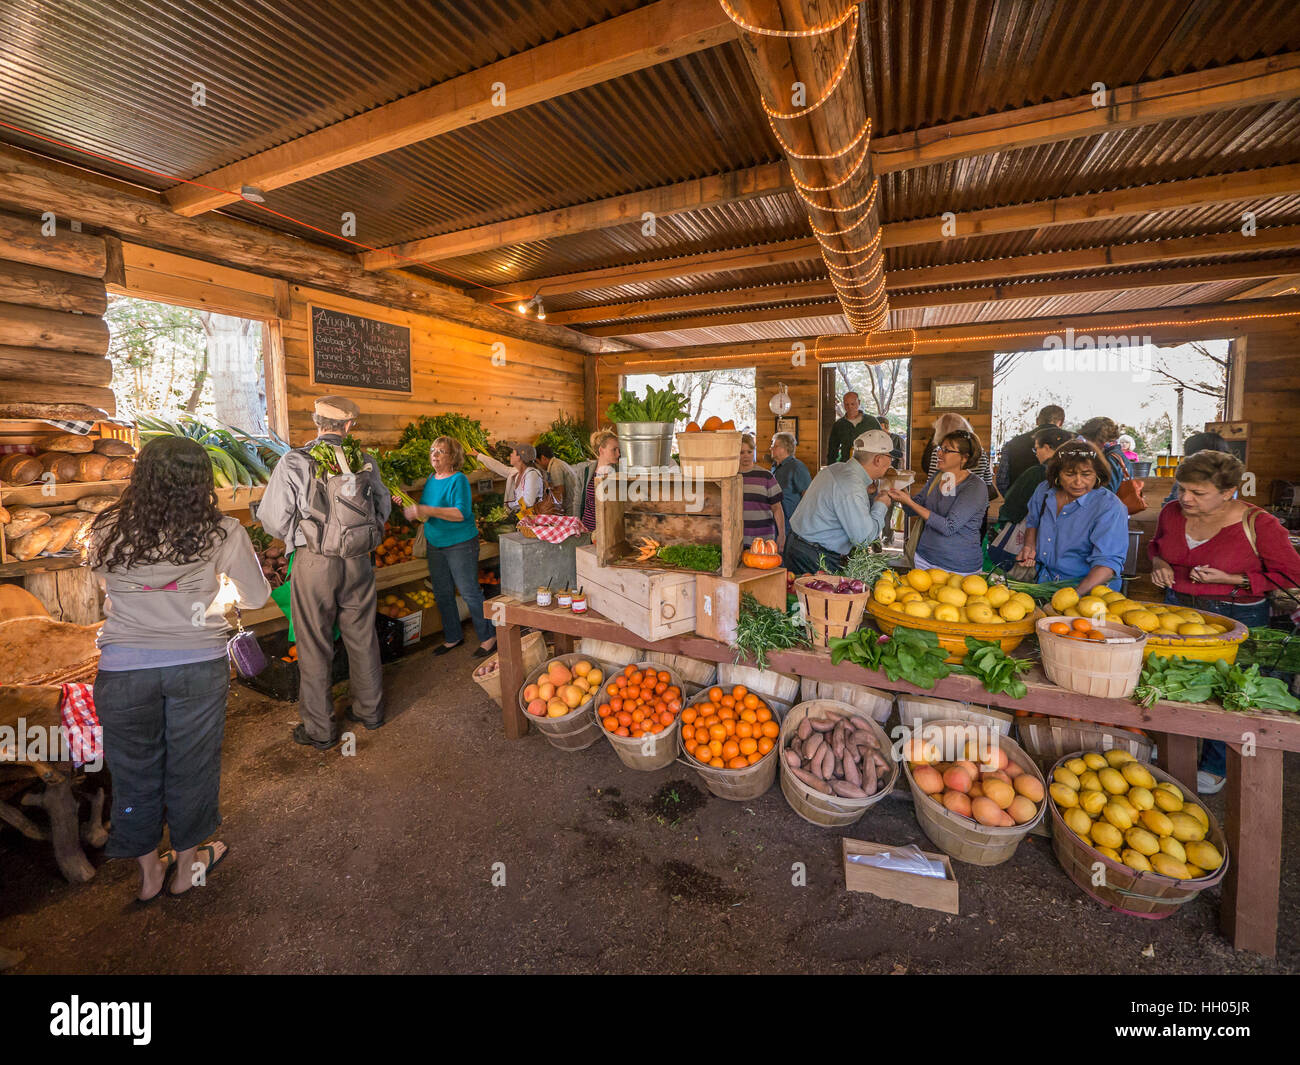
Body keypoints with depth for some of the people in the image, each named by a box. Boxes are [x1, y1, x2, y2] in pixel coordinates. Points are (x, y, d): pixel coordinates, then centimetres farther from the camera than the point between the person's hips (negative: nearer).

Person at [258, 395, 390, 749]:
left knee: (314, 647, 10)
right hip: (359, 561, 3)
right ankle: (369, 709, 33)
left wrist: (300, 533, 11)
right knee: (362, 638, 18)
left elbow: (273, 520, -9)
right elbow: (383, 508, 7)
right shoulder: (365, 461, -2)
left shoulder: (293, 463, -10)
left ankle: (318, 730, 22)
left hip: (314, 564, -2)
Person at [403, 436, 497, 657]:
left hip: (460, 545, -8)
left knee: (469, 592, -3)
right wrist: (410, 509, -4)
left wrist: (427, 510, -29)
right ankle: (453, 637, 30)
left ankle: (488, 637, 10)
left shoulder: (459, 480, -13)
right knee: (442, 594, 14)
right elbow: (422, 511, 17)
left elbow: (462, 513, -25)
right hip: (435, 545, 8)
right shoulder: (431, 479, 10)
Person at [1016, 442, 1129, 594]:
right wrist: (1030, 546, 4)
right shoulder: (1044, 490, 3)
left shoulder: (1110, 507, -15)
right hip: (1044, 581, 4)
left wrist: (1078, 593, -37)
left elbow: (1108, 561, -22)